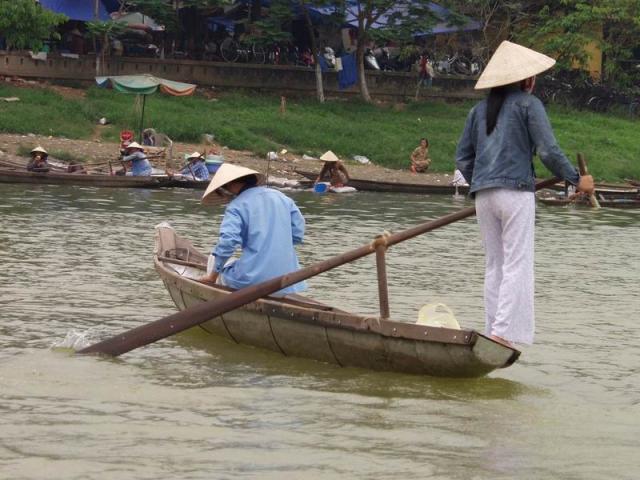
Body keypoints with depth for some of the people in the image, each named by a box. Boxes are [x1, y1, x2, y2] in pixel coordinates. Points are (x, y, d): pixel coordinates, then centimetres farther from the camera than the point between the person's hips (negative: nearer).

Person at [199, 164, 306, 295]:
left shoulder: (236, 206, -6)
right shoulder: (282, 198, 11)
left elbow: (227, 242, -17)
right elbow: (298, 234, 10)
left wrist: (213, 276, -6)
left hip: (253, 280, -6)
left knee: (215, 260, 20)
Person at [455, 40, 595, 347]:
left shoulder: (480, 109, 16)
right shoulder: (528, 104, -2)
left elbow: (462, 158, 16)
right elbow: (548, 151, -7)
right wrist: (576, 180, 4)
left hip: (483, 195, 6)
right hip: (515, 192, -6)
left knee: (494, 264, 11)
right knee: (517, 264, -6)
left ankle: (493, 331, 9)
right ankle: (504, 331, -16)